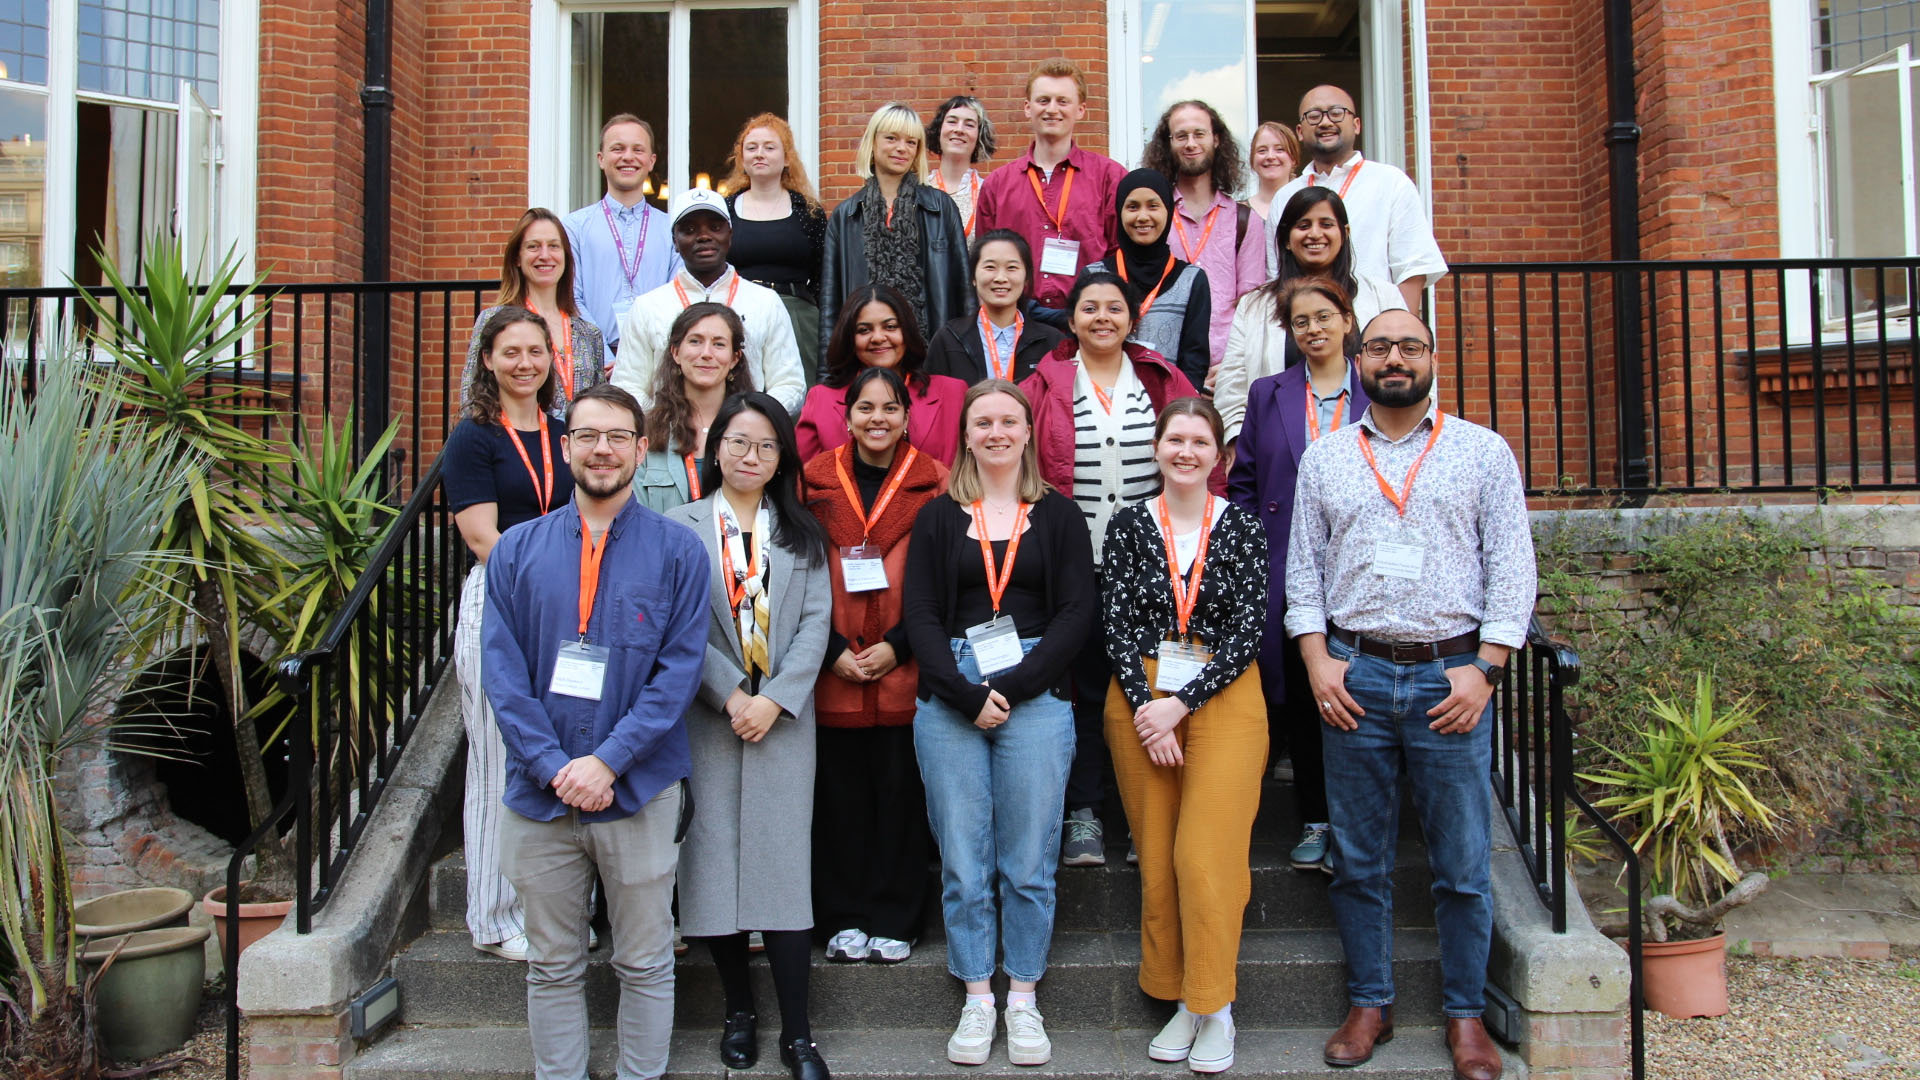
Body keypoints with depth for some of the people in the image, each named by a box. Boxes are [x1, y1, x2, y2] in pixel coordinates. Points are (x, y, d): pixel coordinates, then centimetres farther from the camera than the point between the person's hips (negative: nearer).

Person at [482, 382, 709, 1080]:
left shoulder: (677, 552, 0)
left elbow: (679, 670, -7)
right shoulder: (517, 550, 6)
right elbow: (503, 672, -1)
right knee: (552, 965, 13)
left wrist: (607, 761, -15)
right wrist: (554, 766, -12)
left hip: (640, 790, -1)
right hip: (541, 791, 2)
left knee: (645, 963, 9)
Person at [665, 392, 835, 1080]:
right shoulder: (680, 527, 4)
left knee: (784, 864, -2)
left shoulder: (802, 536, 11)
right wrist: (730, 694, -12)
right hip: (707, 719, -1)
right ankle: (738, 1011, 19)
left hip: (783, 719, 1)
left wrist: (775, 699, -10)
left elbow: (816, 622, 2)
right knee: (714, 862, 3)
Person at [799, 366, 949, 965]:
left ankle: (894, 921, 17)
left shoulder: (931, 482, 3)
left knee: (900, 791, 4)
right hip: (833, 668, 1)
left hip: (905, 668, -1)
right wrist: (833, 649, -6)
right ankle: (846, 919, 19)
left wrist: (898, 646, -9)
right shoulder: (817, 479, 7)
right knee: (840, 792, 6)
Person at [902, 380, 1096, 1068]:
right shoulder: (938, 519, 10)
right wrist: (967, 694, -11)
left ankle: (1023, 999, 18)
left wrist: (1011, 687, -10)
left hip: (1035, 695, 0)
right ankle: (976, 1001, 17)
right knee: (962, 859, 4)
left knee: (1029, 859, 3)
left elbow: (1079, 612, 0)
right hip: (949, 697, 1)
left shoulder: (1058, 516, 8)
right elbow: (921, 615, 3)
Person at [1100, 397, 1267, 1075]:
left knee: (1208, 854, -8)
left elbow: (1248, 630, -4)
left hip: (1223, 697, -1)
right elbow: (1116, 625, 1)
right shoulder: (1128, 526, 6)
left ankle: (1213, 1008, 6)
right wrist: (1145, 706, -11)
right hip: (1139, 700, 2)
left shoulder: (1243, 528, 2)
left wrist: (1181, 703, -12)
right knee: (1156, 857, 5)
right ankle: (1178, 1000, 18)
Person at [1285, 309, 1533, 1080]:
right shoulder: (1323, 458, 11)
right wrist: (1317, 659, -2)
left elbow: (1512, 567, 1)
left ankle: (1465, 1015, 21)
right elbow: (1302, 567, 9)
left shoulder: (1484, 452, 6)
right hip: (1353, 675, 2)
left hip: (1452, 675, -1)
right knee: (1359, 859, 9)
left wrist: (1484, 668, -8)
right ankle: (1370, 1004, 23)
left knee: (1462, 862, 5)